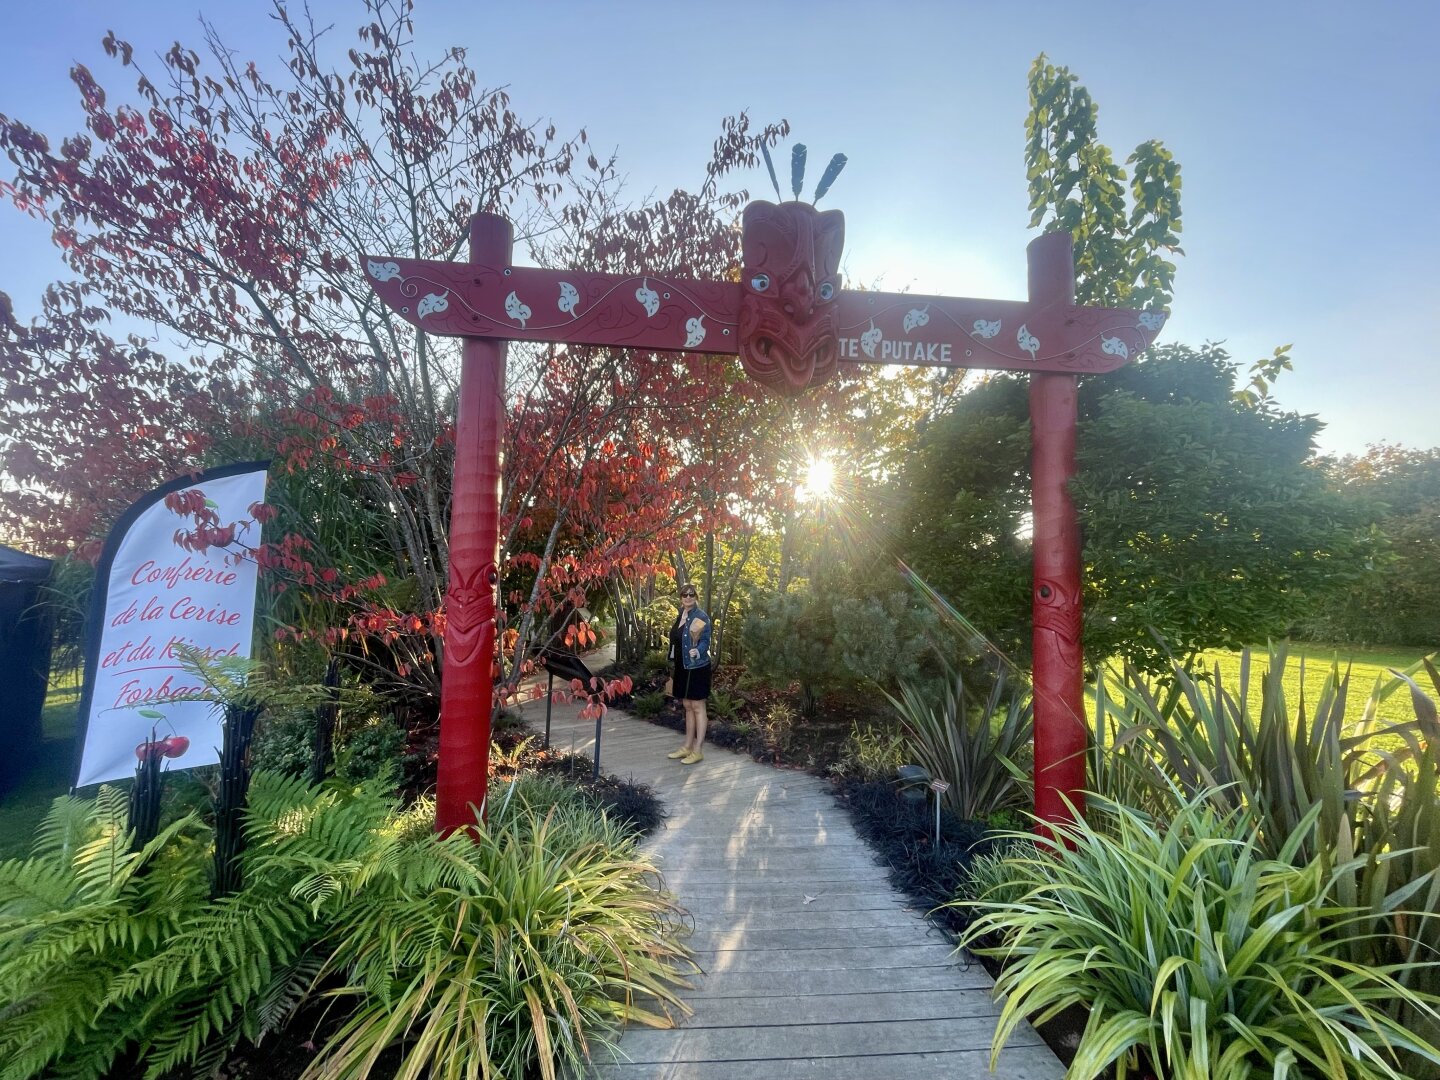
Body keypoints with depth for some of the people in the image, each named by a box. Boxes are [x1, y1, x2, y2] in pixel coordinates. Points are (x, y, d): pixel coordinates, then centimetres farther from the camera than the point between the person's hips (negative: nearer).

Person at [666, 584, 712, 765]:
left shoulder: (700, 617, -12)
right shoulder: (680, 615, 11)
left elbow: (705, 640, -16)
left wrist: (698, 651, -38)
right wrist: (675, 668, 17)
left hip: (697, 667, -8)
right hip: (682, 667, 8)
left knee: (697, 707, -1)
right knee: (687, 706, 14)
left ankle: (697, 751, 5)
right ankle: (687, 747, 24)